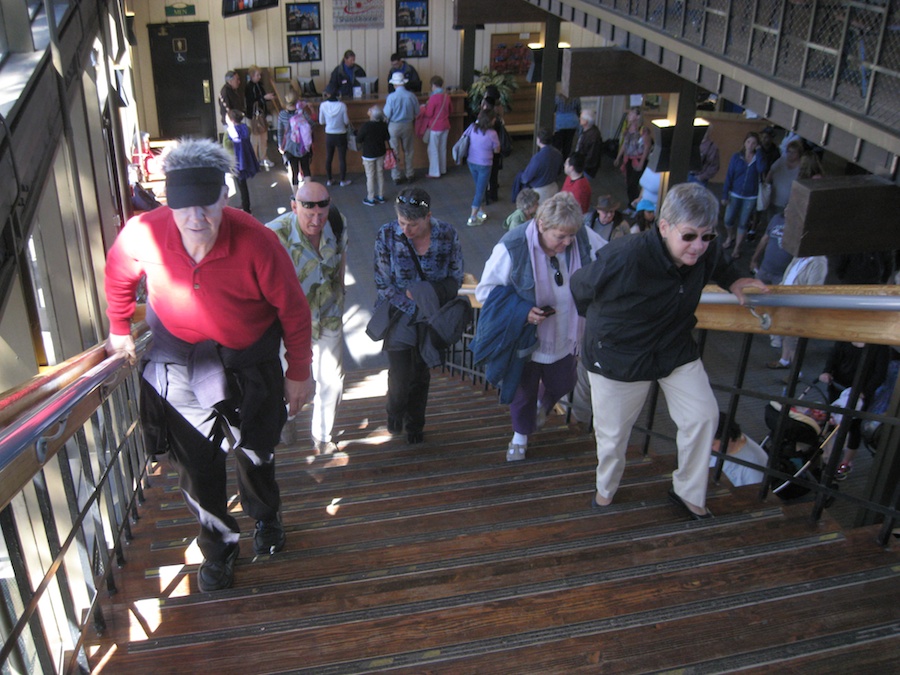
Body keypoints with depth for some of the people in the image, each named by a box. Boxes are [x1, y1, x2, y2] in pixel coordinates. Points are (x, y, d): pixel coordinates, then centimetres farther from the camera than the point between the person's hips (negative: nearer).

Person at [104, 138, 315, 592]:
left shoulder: (256, 243, -30)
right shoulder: (142, 234, -23)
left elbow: (293, 310, -15)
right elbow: (119, 275, 2)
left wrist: (298, 373, -6)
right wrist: (119, 330, 14)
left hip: (248, 364, -1)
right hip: (178, 363, 1)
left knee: (256, 452, 21)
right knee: (196, 465, 12)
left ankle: (265, 518, 54)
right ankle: (219, 546, 39)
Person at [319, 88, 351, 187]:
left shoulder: (323, 105, -14)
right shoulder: (342, 105, -18)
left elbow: (321, 122, -5)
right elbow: (346, 122, -9)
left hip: (329, 135, 2)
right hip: (341, 135, -2)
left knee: (328, 158, 16)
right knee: (342, 158, 9)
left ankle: (329, 180, 25)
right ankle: (343, 180, 18)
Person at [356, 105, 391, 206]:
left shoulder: (366, 126, -24)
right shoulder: (384, 125, -7)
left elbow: (358, 140, -14)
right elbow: (387, 138, 5)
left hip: (369, 155, -5)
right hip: (381, 153, 5)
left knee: (370, 176, 6)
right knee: (380, 174, 17)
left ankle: (370, 199, 14)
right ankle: (381, 196, 27)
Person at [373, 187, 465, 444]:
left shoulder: (447, 235, -16)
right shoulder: (387, 235, -19)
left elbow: (456, 278, -6)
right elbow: (383, 285, -13)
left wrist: (419, 292, -22)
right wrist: (414, 307, -21)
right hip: (400, 317, -2)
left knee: (421, 376, 18)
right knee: (399, 379, -2)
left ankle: (415, 424, 45)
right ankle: (395, 411, 36)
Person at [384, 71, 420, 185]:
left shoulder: (391, 97, -18)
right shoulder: (411, 96, -10)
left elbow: (387, 114, -14)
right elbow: (417, 112, 0)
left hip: (394, 126, -2)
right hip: (408, 125, 2)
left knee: (395, 152, 9)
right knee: (409, 151, 16)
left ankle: (396, 177, 13)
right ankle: (410, 175, 24)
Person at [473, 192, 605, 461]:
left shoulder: (584, 238, -17)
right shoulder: (512, 247, -28)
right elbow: (485, 289, -19)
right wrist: (522, 310, -30)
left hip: (563, 336, 4)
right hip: (525, 337, -4)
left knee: (562, 384, 25)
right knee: (523, 390, 18)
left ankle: (542, 406, 62)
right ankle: (520, 435, 48)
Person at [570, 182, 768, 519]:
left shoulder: (704, 252, -15)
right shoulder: (625, 257, -36)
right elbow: (580, 286, -16)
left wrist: (732, 281, -5)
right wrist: (601, 321, 2)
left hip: (675, 349, 5)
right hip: (618, 354, -5)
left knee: (703, 415, 1)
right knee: (612, 432, 10)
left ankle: (688, 493, 23)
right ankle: (605, 490, 41)